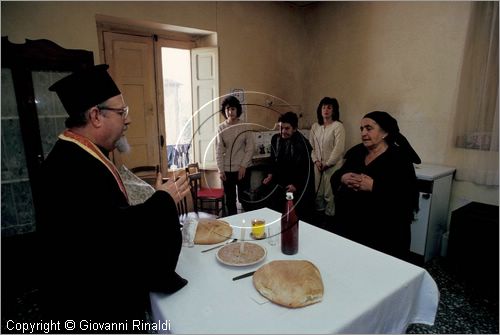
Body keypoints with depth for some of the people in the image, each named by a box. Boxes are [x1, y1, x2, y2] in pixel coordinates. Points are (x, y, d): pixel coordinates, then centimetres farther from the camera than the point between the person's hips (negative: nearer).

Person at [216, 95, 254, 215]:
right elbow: (219, 150, -1)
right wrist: (220, 170, -5)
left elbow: (250, 148, -4)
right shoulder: (221, 128, -1)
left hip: (243, 168, -1)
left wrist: (243, 166, -10)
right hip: (227, 169, 2)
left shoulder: (245, 127, -4)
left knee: (244, 198, 7)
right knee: (229, 200, 10)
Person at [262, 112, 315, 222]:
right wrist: (271, 174, 2)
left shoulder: (302, 143, -16)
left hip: (299, 186, -5)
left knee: (298, 216, -1)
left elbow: (306, 168, -12)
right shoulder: (275, 139, 1)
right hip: (280, 183, 5)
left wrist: (296, 185, -13)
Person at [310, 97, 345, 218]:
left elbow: (339, 148, -12)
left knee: (330, 194, -3)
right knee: (318, 193, 10)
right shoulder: (315, 126, 10)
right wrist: (316, 161, -2)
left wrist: (327, 163, -10)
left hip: (332, 166, -5)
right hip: (318, 166, 5)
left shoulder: (338, 126, -7)